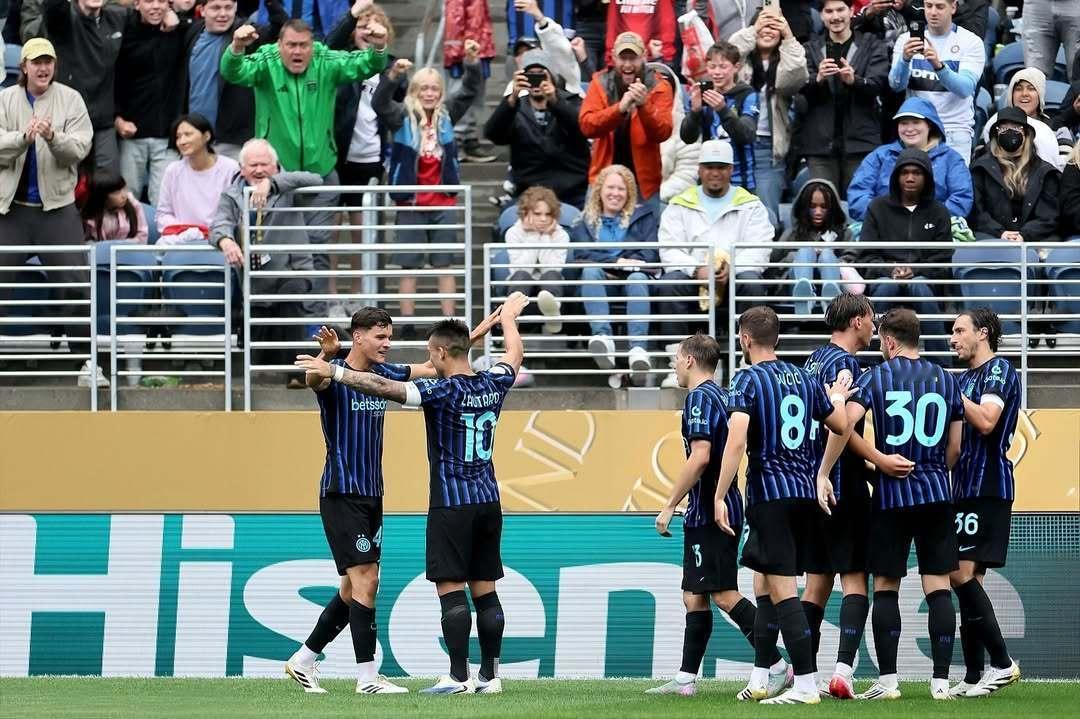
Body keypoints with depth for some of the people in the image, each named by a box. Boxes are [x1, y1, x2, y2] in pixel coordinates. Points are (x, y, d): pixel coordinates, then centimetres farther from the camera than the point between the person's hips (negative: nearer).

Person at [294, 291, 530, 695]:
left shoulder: (443, 392, -14)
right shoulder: (493, 385, 5)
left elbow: (384, 387, -21)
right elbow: (515, 355, 28)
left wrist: (334, 372, -17)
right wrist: (509, 318, 47)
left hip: (452, 505, -7)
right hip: (488, 503, 7)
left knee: (451, 589, -6)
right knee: (485, 590, 8)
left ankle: (459, 677, -10)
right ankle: (489, 675, 8)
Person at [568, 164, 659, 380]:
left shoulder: (643, 216, 23)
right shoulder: (585, 222, 22)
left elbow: (650, 254, 7)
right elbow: (582, 256, 2)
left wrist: (622, 265, -8)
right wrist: (616, 262, -12)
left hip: (633, 276, 0)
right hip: (602, 285, 0)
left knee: (638, 278, -35)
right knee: (591, 271, -33)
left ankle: (638, 349, -59)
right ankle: (602, 337, -56)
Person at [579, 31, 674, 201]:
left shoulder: (658, 87, -3)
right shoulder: (600, 83, 1)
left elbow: (663, 133, -12)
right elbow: (586, 126, -11)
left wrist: (643, 105, -30)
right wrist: (619, 108, -27)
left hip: (644, 181, -1)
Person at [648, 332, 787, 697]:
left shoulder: (700, 397, -13)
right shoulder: (723, 395, 16)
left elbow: (700, 457, -23)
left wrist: (670, 505, -18)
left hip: (709, 514, -10)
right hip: (720, 510, 10)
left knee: (725, 595, -9)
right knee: (694, 597, 11)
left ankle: (777, 666, -11)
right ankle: (686, 679, 13)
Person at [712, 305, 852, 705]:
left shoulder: (747, 380, -8)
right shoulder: (803, 378, 12)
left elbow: (737, 439, -20)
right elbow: (840, 425, 20)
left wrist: (719, 497, -18)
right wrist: (836, 399, 42)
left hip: (769, 493, -7)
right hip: (805, 493, 7)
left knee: (782, 590, -8)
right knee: (763, 584, 17)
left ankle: (806, 684, -14)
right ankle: (759, 680, 18)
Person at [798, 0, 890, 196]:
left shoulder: (872, 46, 9)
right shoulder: (812, 49, 14)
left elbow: (878, 84, -4)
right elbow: (802, 92, 2)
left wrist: (854, 80, -25)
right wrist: (817, 79, -20)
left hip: (860, 140, -1)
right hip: (820, 141, 1)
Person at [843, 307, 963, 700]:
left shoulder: (875, 377, -3)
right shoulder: (946, 380, 6)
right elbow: (954, 448, 9)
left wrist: (879, 460, -8)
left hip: (891, 495, -2)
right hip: (937, 496, 2)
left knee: (886, 588, 6)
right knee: (939, 587, 3)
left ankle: (887, 680, 3)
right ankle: (941, 680, 0)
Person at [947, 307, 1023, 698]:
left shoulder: (999, 370, -8)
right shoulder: (966, 377, 20)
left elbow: (985, 421, -22)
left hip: (987, 488, -10)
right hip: (964, 487, 10)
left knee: (963, 574, -15)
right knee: (966, 579, 6)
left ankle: (1002, 662, -11)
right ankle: (974, 676, 7)